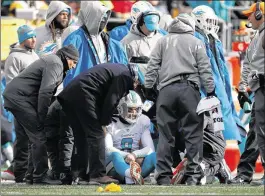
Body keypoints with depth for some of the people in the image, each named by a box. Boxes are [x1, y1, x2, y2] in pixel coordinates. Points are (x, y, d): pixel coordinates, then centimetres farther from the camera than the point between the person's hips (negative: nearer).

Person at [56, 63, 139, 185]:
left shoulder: (118, 70, 29)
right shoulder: (125, 75, -1)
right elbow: (111, 102, -8)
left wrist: (102, 123, 15)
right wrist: (104, 124, 2)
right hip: (83, 96, -10)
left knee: (81, 136, 16)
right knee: (96, 134, -6)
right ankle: (98, 175, -10)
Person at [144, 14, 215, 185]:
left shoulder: (163, 42, 14)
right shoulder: (196, 43, 9)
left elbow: (153, 66, 11)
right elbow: (205, 69, 5)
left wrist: (149, 86, 15)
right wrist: (210, 91, 7)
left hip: (167, 89, 2)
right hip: (189, 88, -2)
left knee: (165, 134, 4)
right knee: (193, 133, -1)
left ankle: (164, 175, 3)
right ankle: (193, 174, -6)